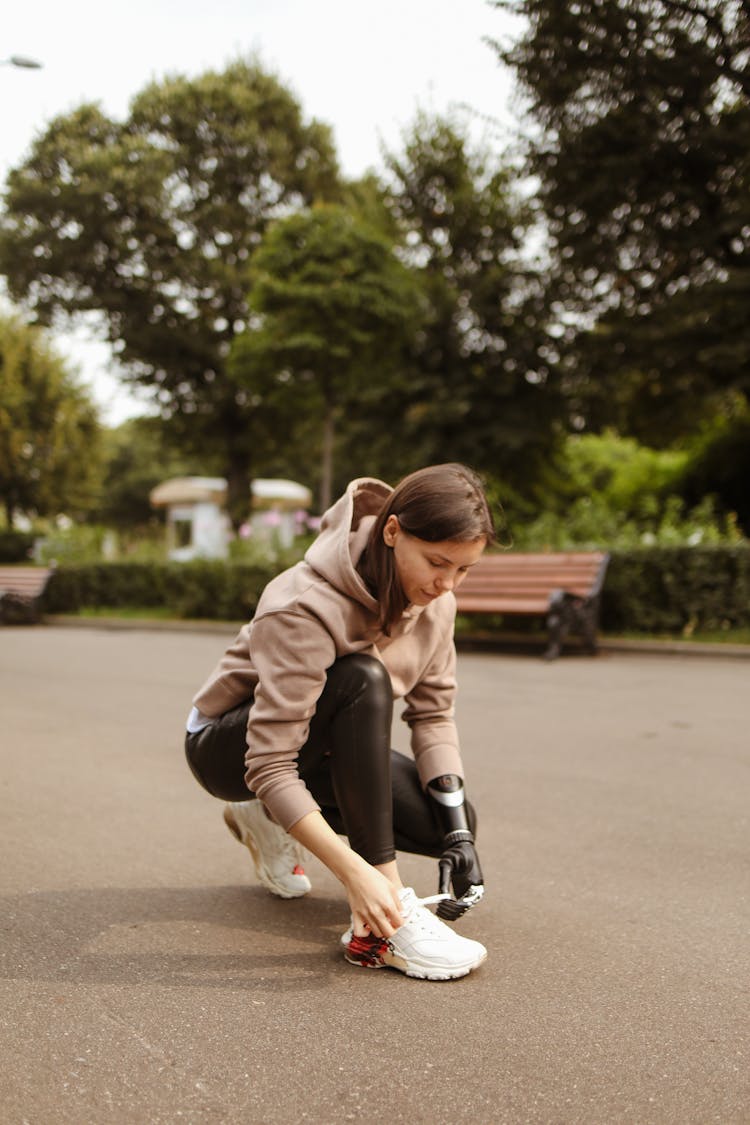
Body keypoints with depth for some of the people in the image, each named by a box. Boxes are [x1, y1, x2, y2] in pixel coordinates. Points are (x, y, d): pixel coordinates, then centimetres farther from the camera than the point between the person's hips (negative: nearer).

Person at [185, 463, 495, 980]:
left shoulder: (434, 598, -13)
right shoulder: (307, 608, -34)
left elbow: (434, 713, -9)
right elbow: (269, 766, -37)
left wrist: (458, 831, -20)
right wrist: (356, 873, -43)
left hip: (324, 745, 7)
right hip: (230, 746, -7)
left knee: (449, 819, -12)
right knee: (363, 679, -35)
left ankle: (272, 822, 9)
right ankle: (381, 926, -32)